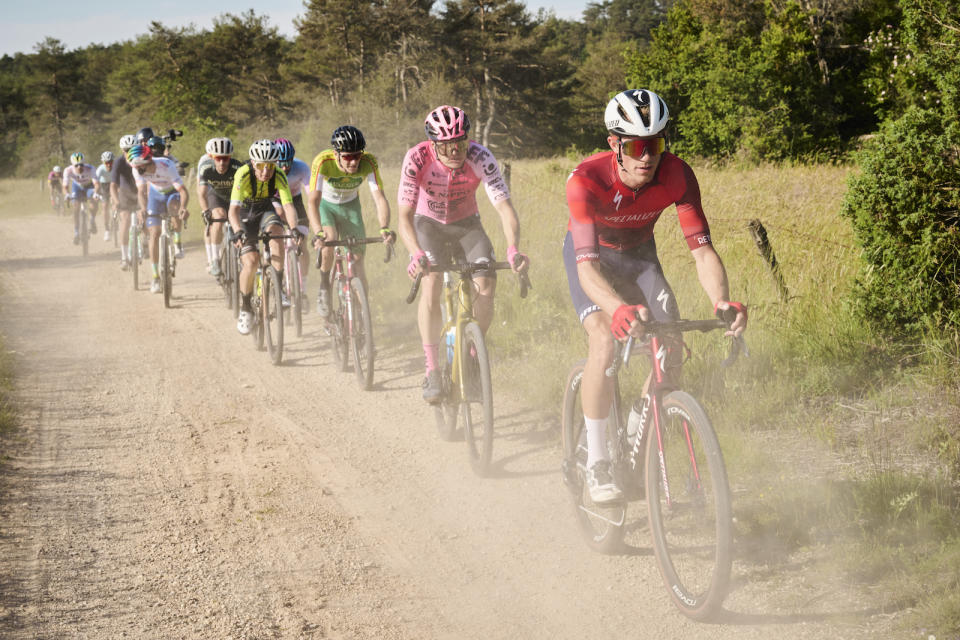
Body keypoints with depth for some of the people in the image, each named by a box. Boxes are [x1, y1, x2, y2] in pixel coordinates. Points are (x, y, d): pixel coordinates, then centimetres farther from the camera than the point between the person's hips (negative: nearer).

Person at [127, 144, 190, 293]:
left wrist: (183, 207, -60)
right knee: (154, 233, -7)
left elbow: (183, 191, -41)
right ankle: (156, 277, 0)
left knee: (173, 205, -39)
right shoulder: (138, 170, -25)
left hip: (173, 192, -3)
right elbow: (141, 191, -22)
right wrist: (143, 208, -43)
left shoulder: (167, 167, -37)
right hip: (156, 194, 3)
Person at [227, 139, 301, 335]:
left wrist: (294, 228, -52)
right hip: (244, 215, -2)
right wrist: (238, 231, -57)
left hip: (265, 211, 2)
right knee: (251, 262, -19)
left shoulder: (278, 177, -25)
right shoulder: (243, 175, -31)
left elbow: (288, 206, -33)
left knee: (275, 232, -32)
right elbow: (233, 210, -39)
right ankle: (245, 307, 3)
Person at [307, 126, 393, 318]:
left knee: (358, 265, -6)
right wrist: (318, 233, -56)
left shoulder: (368, 163, -30)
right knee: (329, 242, -31)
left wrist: (384, 228, -52)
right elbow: (313, 201, -41)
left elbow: (379, 198, -34)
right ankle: (324, 290, -6)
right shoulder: (323, 162, -35)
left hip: (350, 207, 2)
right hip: (325, 206, -2)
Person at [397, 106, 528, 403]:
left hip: (466, 224, 1)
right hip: (429, 224, -1)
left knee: (486, 285, -21)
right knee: (431, 282, -27)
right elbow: (405, 216, -34)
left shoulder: (480, 157, -29)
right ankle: (431, 370, -21)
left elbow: (504, 206, -35)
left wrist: (513, 249, -53)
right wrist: (416, 254, -53)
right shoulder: (417, 159, -29)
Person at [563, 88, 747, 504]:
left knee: (671, 345, -14)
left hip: (638, 253, 3)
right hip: (590, 255, -3)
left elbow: (702, 249, -30)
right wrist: (619, 308, -65)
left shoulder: (677, 176, -29)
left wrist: (723, 303, -49)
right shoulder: (586, 180, -37)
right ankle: (596, 463, -17)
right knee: (605, 340, -27)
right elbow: (588, 266, -46)